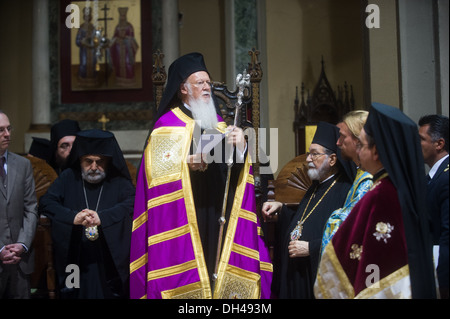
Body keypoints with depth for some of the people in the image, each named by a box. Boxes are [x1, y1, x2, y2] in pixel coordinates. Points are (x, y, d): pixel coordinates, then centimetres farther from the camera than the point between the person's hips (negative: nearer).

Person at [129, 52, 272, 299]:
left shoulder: (217, 123, 17)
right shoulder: (168, 126, -1)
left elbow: (236, 168, 10)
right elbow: (159, 170, -11)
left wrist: (239, 147, -11)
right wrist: (189, 161, -25)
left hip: (219, 216, 6)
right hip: (184, 222, -5)